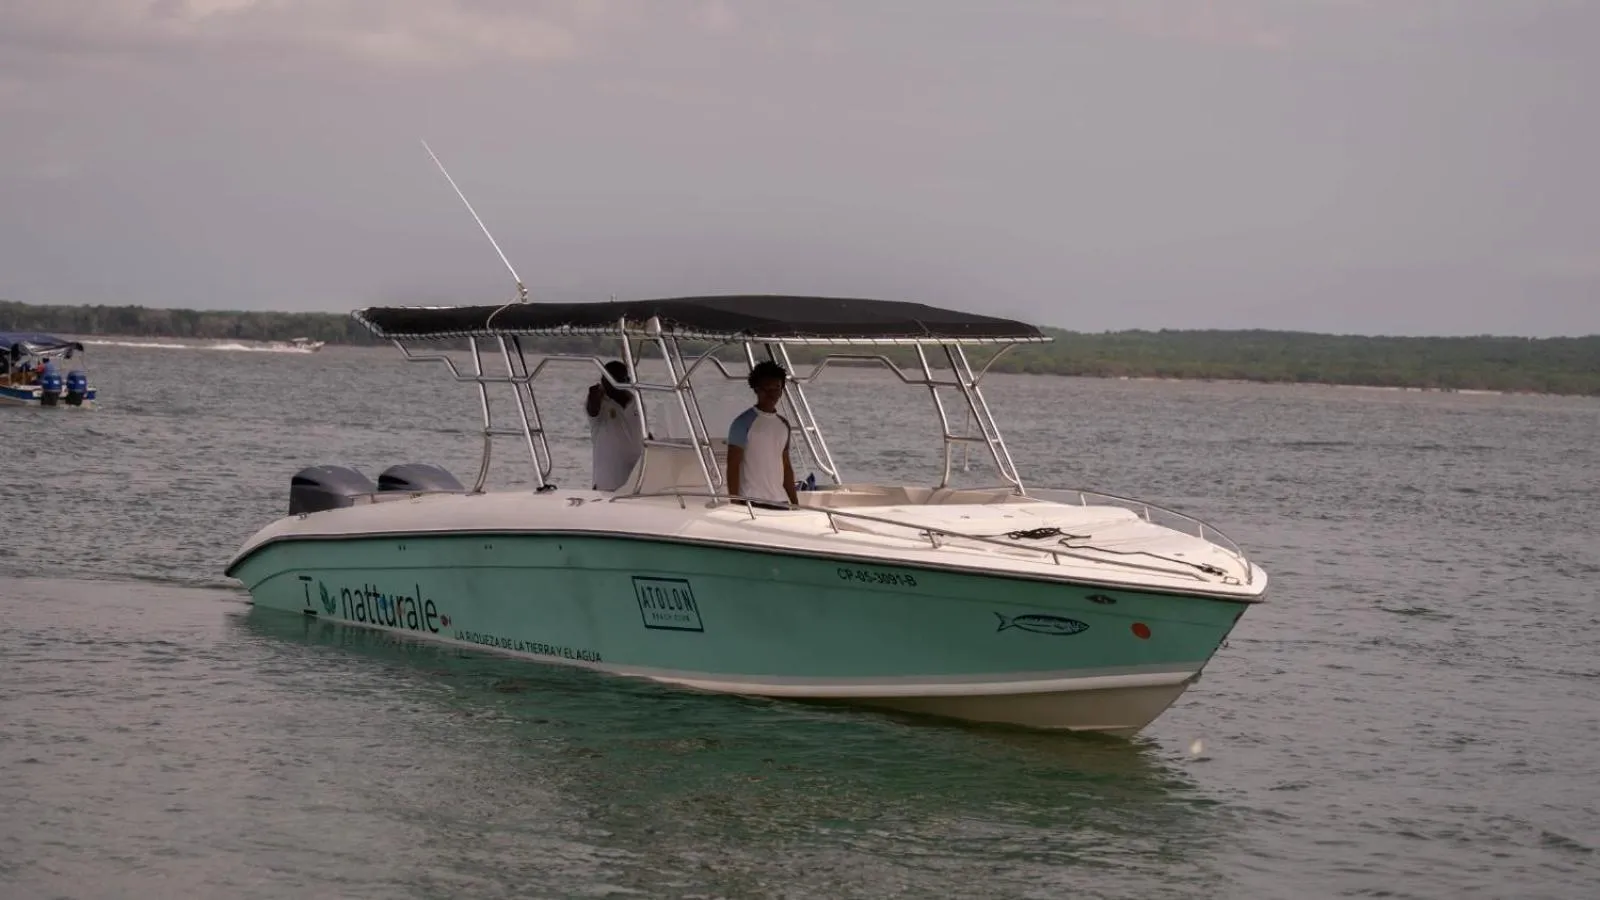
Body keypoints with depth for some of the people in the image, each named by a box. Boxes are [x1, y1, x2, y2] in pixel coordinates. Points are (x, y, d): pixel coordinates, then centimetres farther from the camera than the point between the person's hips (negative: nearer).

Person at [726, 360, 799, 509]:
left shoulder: (783, 425, 16)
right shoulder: (743, 423, -3)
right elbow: (733, 466, -6)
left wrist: (795, 503, 14)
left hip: (779, 502, 6)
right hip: (752, 502, -6)